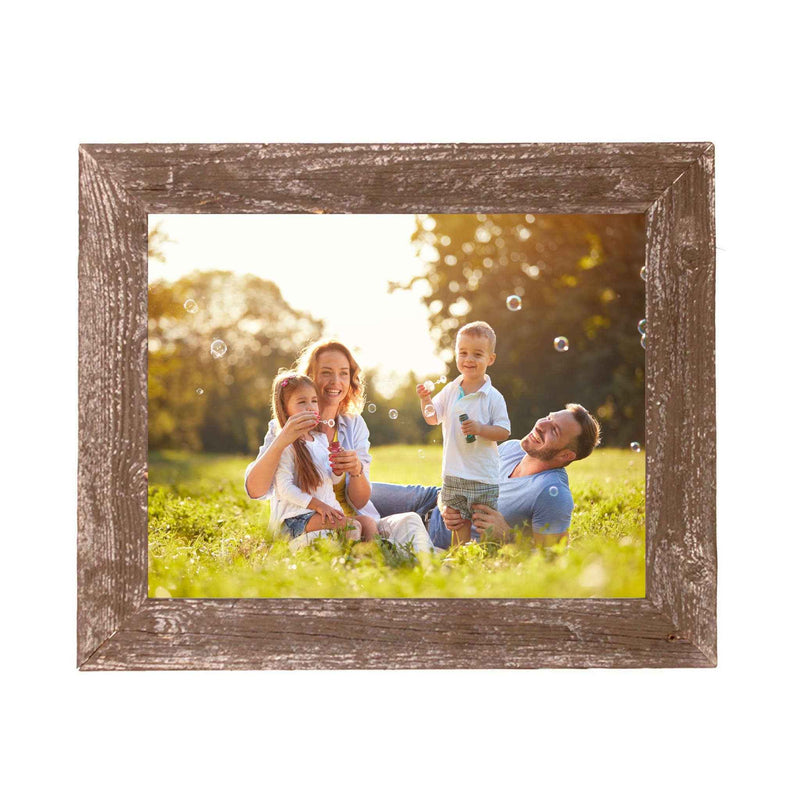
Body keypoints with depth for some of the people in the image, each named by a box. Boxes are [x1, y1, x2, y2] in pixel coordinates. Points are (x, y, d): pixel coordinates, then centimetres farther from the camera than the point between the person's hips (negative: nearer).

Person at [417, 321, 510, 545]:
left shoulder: (493, 397, -8)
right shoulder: (450, 390, 6)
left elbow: (504, 431, -9)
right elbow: (433, 418, 12)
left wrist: (480, 428, -24)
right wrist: (425, 399, -6)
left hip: (484, 476, -4)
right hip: (454, 474, 4)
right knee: (459, 525, 8)